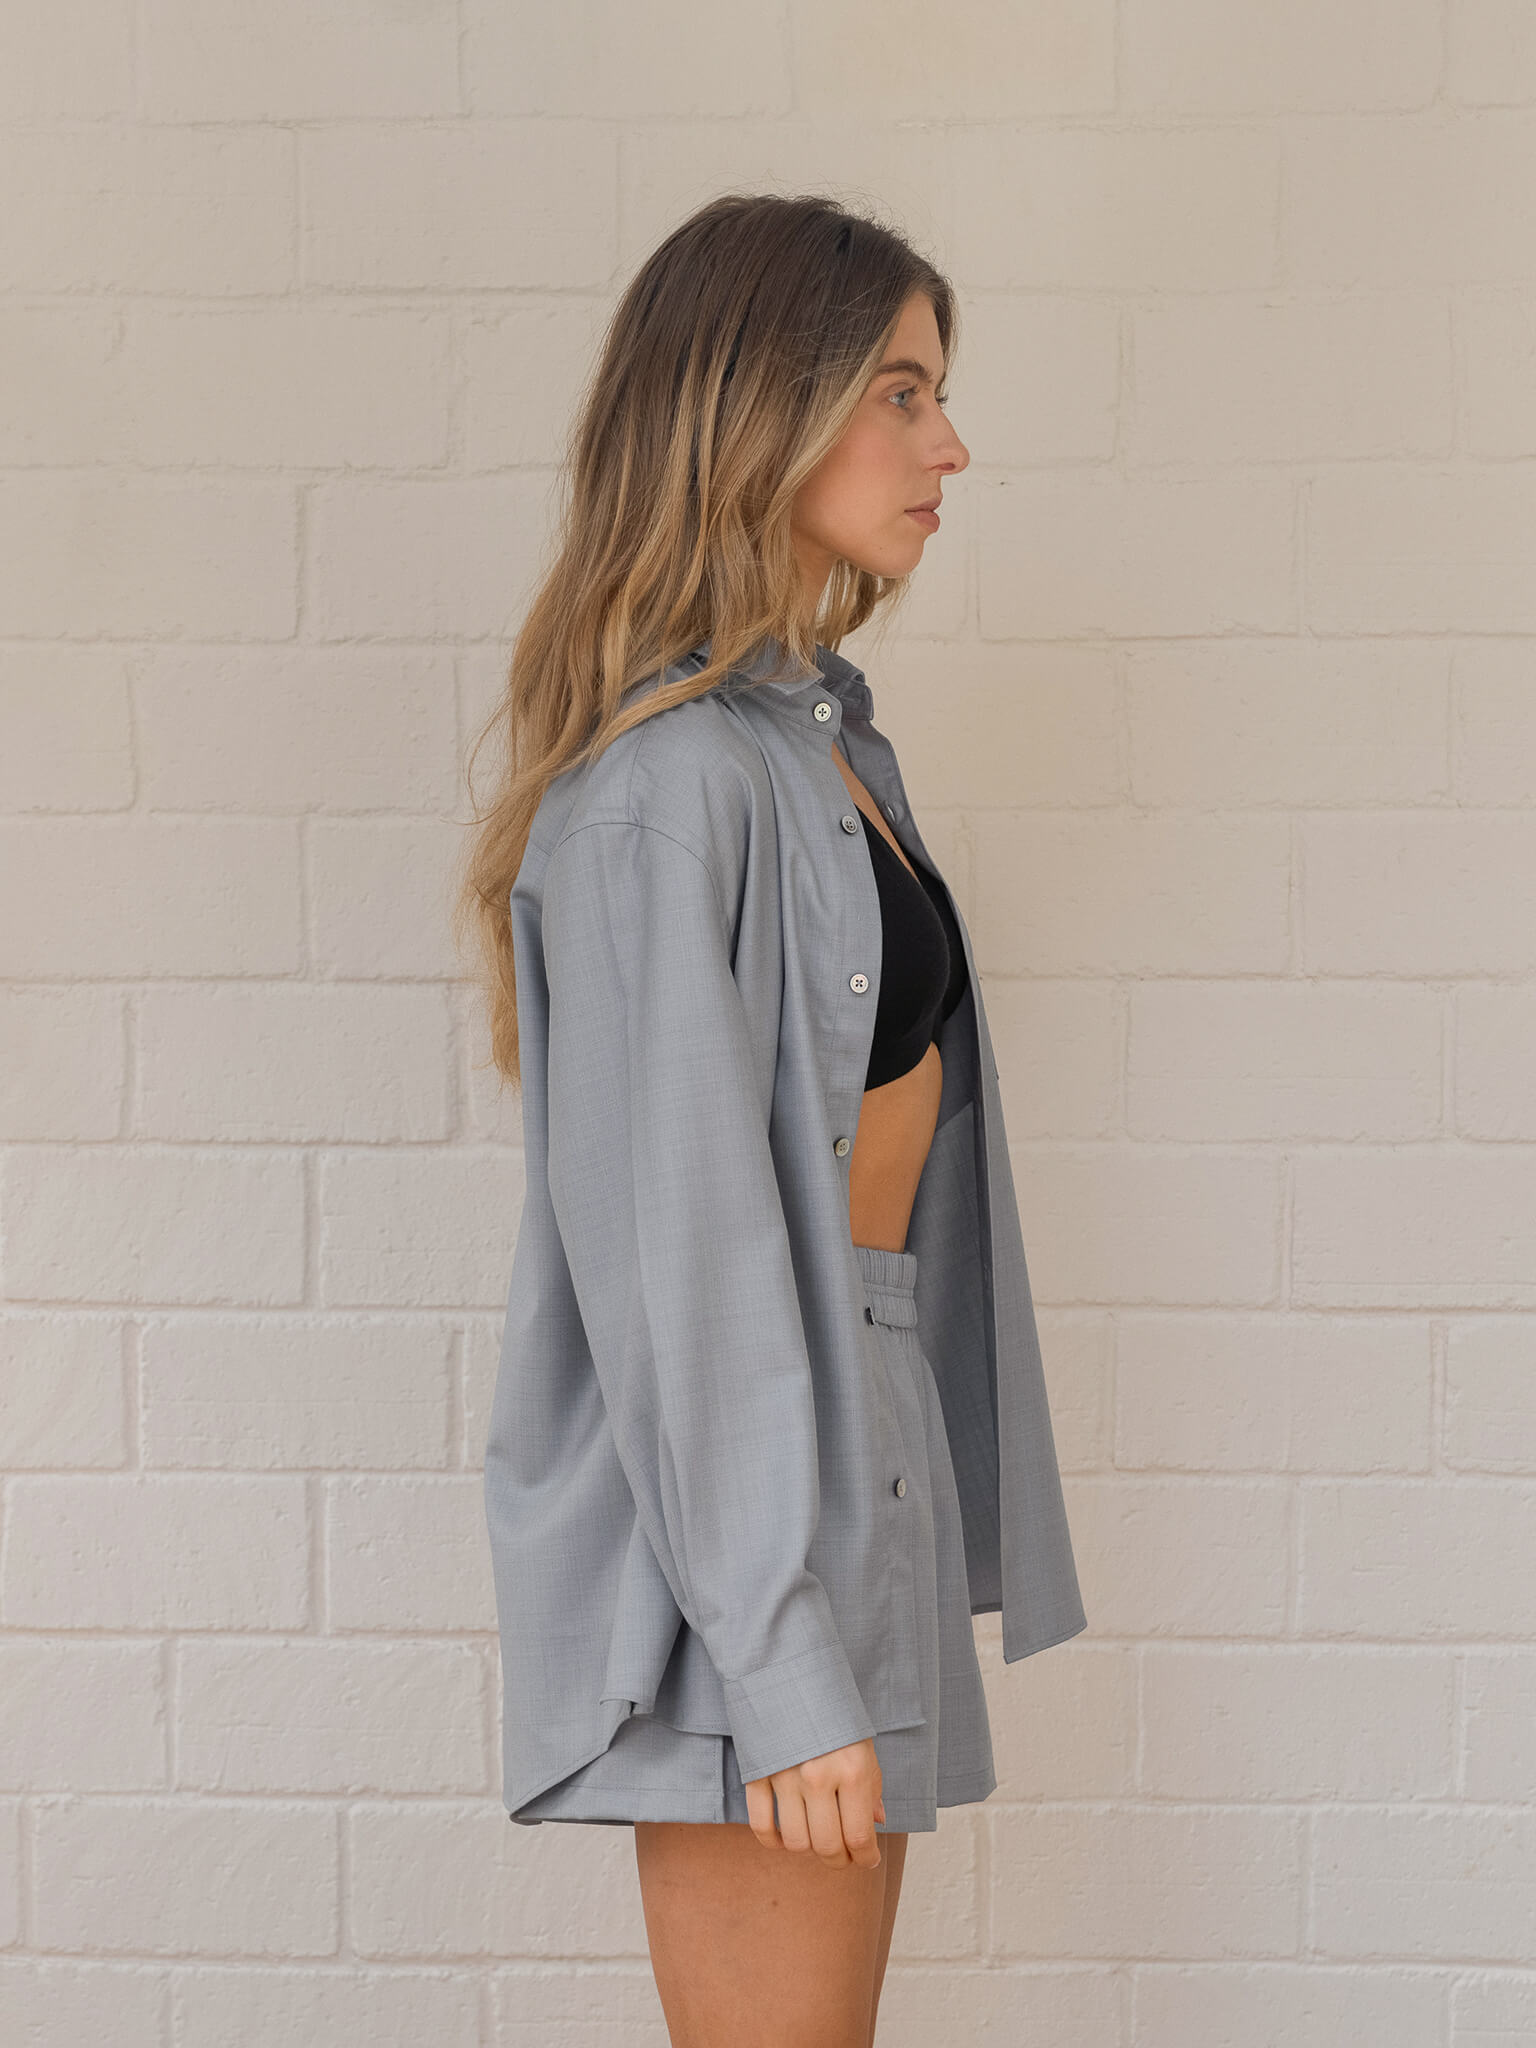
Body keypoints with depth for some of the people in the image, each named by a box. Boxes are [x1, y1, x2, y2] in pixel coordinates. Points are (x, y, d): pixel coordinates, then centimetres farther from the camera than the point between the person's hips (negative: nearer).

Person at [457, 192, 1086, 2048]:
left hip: (860, 1441, 9)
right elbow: (673, 1244, -20)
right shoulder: (667, 781, -17)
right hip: (735, 1490, -9)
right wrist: (779, 1662, -20)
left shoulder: (823, 738, 13)